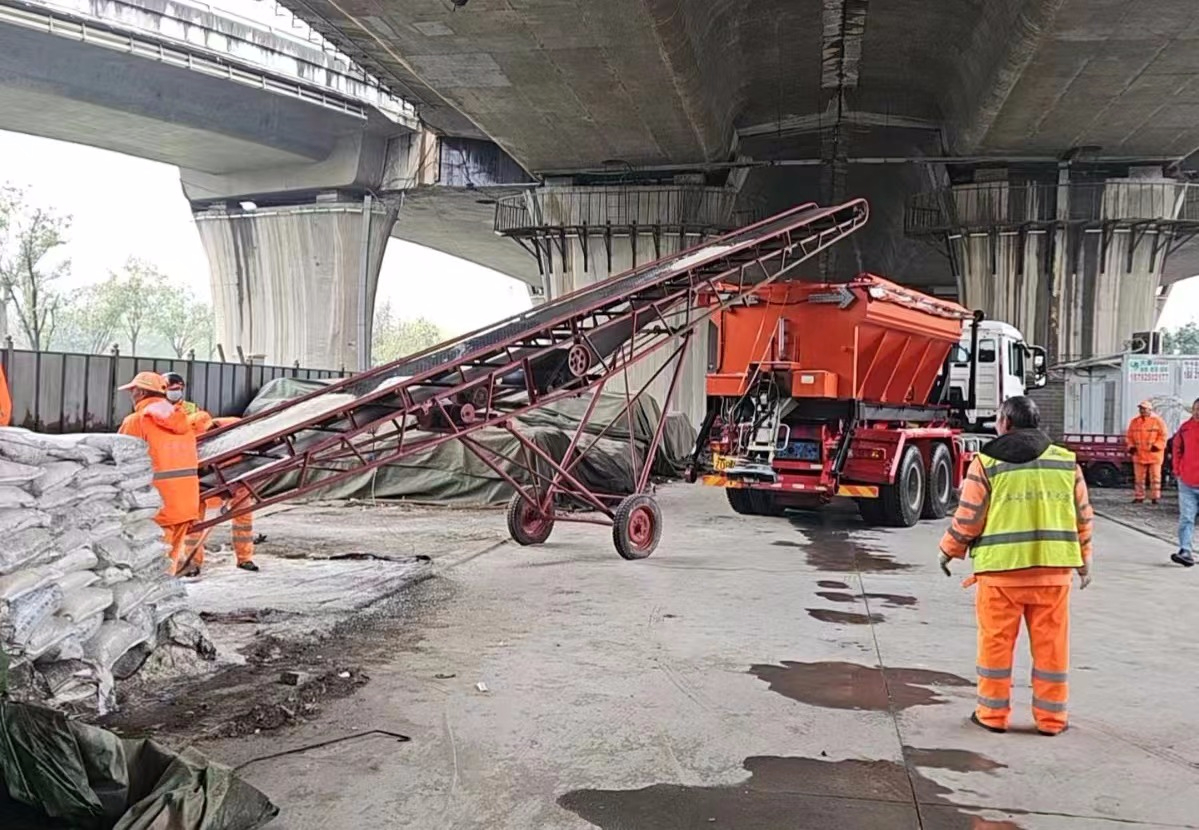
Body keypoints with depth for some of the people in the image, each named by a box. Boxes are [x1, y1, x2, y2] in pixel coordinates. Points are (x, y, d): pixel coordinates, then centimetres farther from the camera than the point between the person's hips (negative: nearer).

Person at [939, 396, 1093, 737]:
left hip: (1001, 568, -3)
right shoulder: (1066, 461, 6)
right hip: (1053, 568, 3)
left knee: (996, 642, 7)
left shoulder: (987, 462, -4)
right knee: (1050, 644, 11)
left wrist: (950, 550, 12)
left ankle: (993, 713, 15)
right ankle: (1051, 717, 18)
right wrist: (1084, 559, 23)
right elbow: (1083, 516, 11)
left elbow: (968, 518, -4)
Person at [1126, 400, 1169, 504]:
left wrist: (1157, 445, -17)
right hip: (1139, 454, 4)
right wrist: (1131, 446, -1)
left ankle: (1155, 496, 5)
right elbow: (1129, 436, 14)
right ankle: (1139, 496, 14)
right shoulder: (1134, 422, 9)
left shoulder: (1158, 421, -3)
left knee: (1155, 476, -1)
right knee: (1139, 477, 7)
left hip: (1154, 454, -4)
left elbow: (1164, 435, -5)